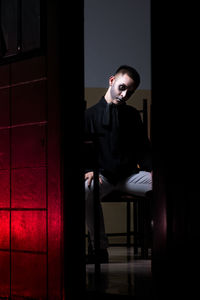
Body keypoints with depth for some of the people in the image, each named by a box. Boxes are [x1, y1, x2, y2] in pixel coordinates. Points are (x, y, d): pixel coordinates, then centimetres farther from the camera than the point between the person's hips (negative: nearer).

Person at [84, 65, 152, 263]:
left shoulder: (132, 115, 17)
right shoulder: (91, 114, 7)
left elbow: (143, 148, 19)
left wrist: (150, 169, -1)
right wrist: (89, 170, -12)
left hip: (130, 175, 3)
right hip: (103, 176, -3)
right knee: (87, 190, -39)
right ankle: (99, 246, -27)